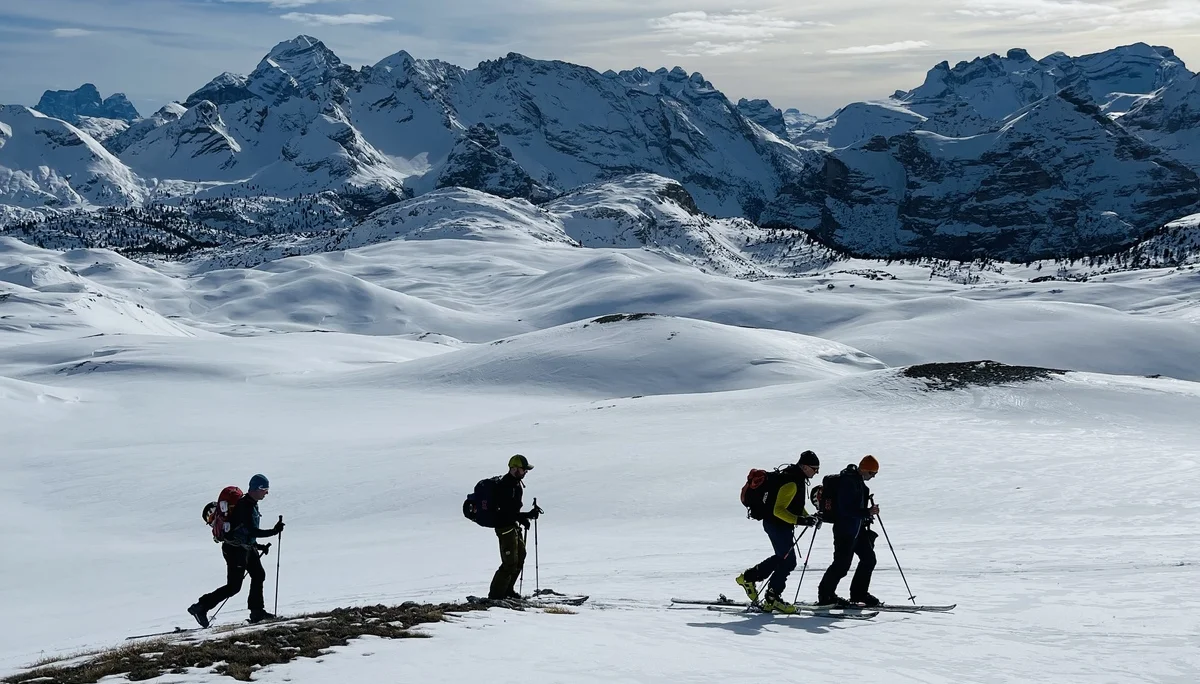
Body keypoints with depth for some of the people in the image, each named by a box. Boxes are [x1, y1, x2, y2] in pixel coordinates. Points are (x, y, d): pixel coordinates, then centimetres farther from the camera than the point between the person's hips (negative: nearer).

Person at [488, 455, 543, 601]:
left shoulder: (517, 483, 9)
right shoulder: (504, 486, -23)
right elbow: (507, 513, -27)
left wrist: (522, 518, 8)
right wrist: (528, 515, -28)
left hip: (513, 526, 11)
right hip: (505, 527, -10)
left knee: (520, 558, 18)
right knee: (510, 563, -10)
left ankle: (508, 589, 31)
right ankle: (495, 594, -1)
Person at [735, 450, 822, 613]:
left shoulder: (797, 479, 9)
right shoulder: (791, 483, -24)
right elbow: (779, 510, -29)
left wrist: (809, 518, 9)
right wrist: (800, 520, -37)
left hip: (782, 525, 10)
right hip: (777, 525, -10)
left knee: (782, 557, 22)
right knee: (788, 561, -6)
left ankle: (749, 577, 32)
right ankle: (772, 599, 3)